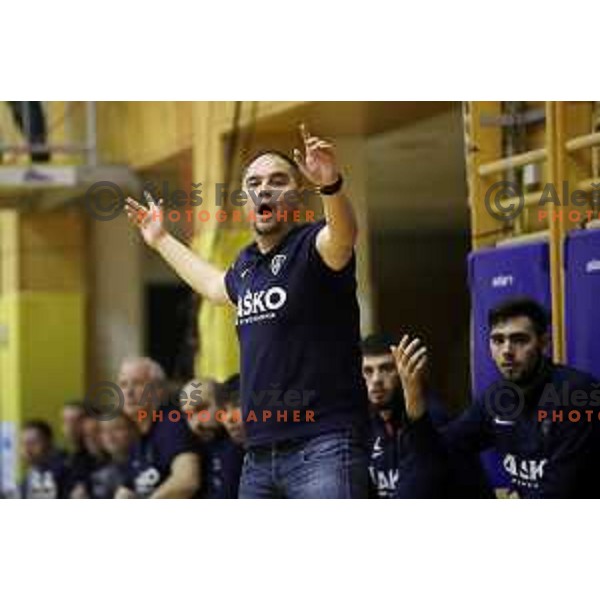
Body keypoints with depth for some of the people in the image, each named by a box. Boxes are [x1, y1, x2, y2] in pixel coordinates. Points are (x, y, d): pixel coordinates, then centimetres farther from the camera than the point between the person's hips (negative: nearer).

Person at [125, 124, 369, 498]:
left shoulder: (312, 247, -6)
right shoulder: (248, 263, 17)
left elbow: (343, 234, -31)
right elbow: (217, 286, 42)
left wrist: (331, 185, -52)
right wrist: (161, 240, 51)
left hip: (323, 449, -8)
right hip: (261, 451, 9)